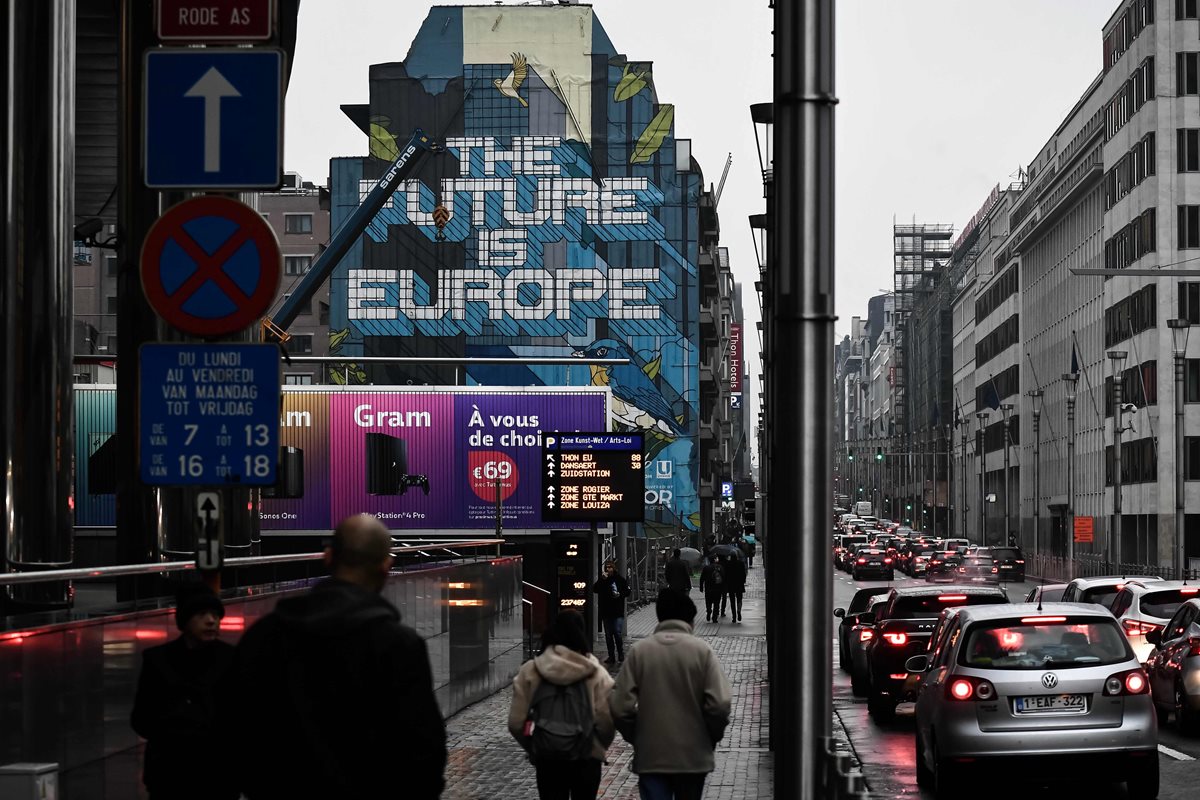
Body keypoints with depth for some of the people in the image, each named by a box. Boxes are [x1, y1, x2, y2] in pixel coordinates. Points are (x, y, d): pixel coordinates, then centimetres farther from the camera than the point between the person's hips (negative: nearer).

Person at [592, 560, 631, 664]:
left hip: (618, 612, -3)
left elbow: (627, 592, 6)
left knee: (618, 634, -9)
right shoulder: (602, 580, 8)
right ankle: (611, 656, 12)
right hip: (605, 611, 3)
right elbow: (594, 589, -5)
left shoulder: (620, 580, 3)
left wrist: (620, 594, -13)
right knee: (608, 635, 6)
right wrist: (602, 580, -15)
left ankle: (621, 655, 5)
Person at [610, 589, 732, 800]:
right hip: (693, 755, 0)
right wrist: (712, 738, 5)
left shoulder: (639, 651, -3)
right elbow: (719, 704, -13)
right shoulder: (702, 650, -6)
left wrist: (635, 738, 10)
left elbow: (620, 707, -7)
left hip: (650, 756, 0)